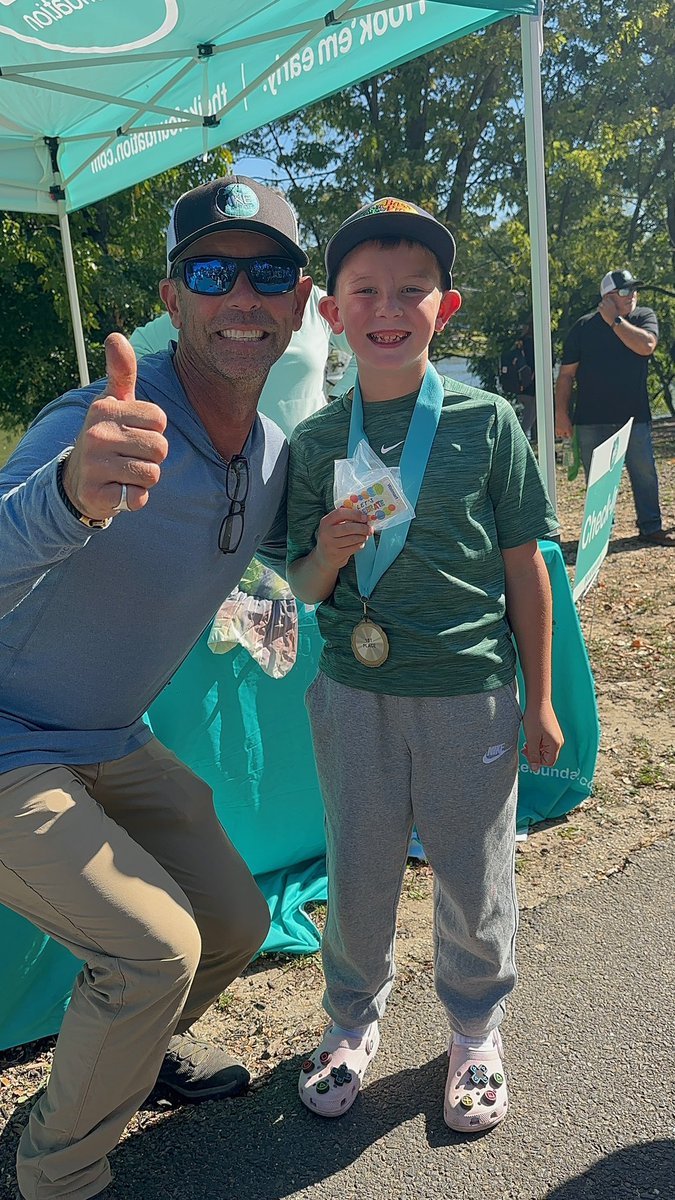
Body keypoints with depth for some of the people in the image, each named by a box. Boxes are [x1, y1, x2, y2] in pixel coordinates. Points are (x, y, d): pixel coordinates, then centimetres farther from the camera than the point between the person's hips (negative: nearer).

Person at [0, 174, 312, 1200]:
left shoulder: (274, 453, -3)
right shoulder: (106, 426, -27)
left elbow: (288, 555, 18)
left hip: (115, 747, 7)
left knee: (235, 923, 12)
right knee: (156, 947, -16)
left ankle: (135, 1048, 45)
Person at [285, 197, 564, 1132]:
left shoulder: (487, 422, -5)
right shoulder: (315, 442, 0)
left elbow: (525, 567, -1)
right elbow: (304, 588, 5)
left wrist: (539, 699, 1)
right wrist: (330, 553, -18)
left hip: (470, 692, -1)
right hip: (354, 691, 2)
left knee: (475, 876, 13)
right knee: (357, 872, 15)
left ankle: (475, 1031, 41)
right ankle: (353, 1020, 43)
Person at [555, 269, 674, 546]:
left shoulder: (645, 317, 5)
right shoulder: (584, 327, 1)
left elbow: (646, 346, -17)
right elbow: (567, 374, 1)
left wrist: (615, 320, -11)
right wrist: (561, 414, -4)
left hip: (634, 416, 1)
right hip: (591, 420, -1)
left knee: (645, 473, 3)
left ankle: (651, 528, 15)